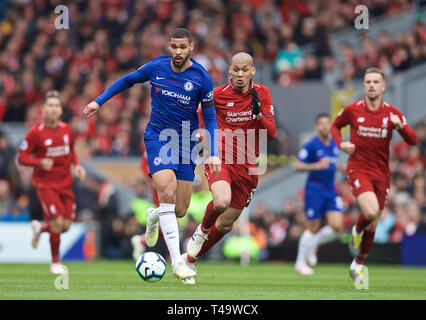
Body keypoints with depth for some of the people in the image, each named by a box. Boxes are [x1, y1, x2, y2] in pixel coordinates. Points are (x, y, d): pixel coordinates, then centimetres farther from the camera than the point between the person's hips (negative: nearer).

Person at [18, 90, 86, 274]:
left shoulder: (67, 129, 3)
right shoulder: (35, 133, -11)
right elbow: (22, 157, -9)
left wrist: (77, 165, 2)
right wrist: (41, 162, -25)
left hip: (65, 183, 5)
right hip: (45, 183, -5)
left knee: (66, 225, 1)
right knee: (58, 222, -15)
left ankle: (40, 228, 35)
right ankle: (55, 262, 4)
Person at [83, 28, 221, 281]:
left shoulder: (201, 78, -7)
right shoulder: (156, 67, -5)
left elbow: (210, 117, 1)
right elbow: (128, 80, 15)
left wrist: (214, 153, -7)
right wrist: (99, 101, 12)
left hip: (186, 142, 1)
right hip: (157, 137, -1)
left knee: (180, 210, 0)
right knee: (167, 190, -25)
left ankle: (154, 217, 40)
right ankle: (177, 261, -25)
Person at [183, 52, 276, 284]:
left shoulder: (262, 94, 0)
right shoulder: (218, 94, -4)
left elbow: (271, 133, -5)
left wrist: (258, 113, -21)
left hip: (246, 167, 3)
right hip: (220, 158, -3)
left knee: (225, 224, 7)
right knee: (222, 201, -33)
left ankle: (190, 259, 28)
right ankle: (202, 230, 1)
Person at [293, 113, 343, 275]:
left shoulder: (334, 144, 10)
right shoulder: (311, 145, -10)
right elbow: (297, 166, -12)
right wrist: (316, 166, -25)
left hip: (331, 190, 6)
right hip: (315, 190, -6)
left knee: (337, 226, -8)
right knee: (313, 228, -2)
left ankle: (312, 245, 18)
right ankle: (300, 262, 14)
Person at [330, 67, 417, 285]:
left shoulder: (392, 113, -1)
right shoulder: (352, 110, -3)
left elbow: (413, 140, -3)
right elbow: (335, 126, 15)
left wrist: (400, 126, -23)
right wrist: (341, 144, -5)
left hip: (381, 173, 3)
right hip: (358, 170, -3)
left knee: (372, 225, 7)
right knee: (371, 211, -28)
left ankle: (358, 265, 27)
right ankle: (356, 232, 7)